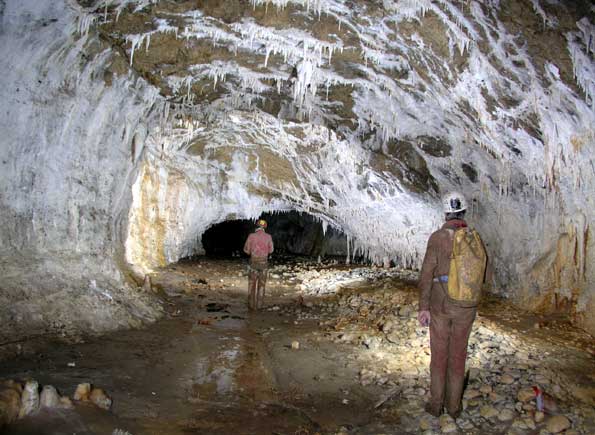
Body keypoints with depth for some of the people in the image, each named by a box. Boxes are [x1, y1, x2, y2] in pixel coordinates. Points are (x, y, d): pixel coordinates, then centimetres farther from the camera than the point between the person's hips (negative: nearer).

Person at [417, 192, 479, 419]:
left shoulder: (438, 237, -14)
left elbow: (426, 274, -15)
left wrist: (423, 307, -9)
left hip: (441, 305, -3)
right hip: (466, 306, 3)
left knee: (439, 354, 11)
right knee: (458, 354, 15)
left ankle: (436, 404, 23)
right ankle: (454, 406, 25)